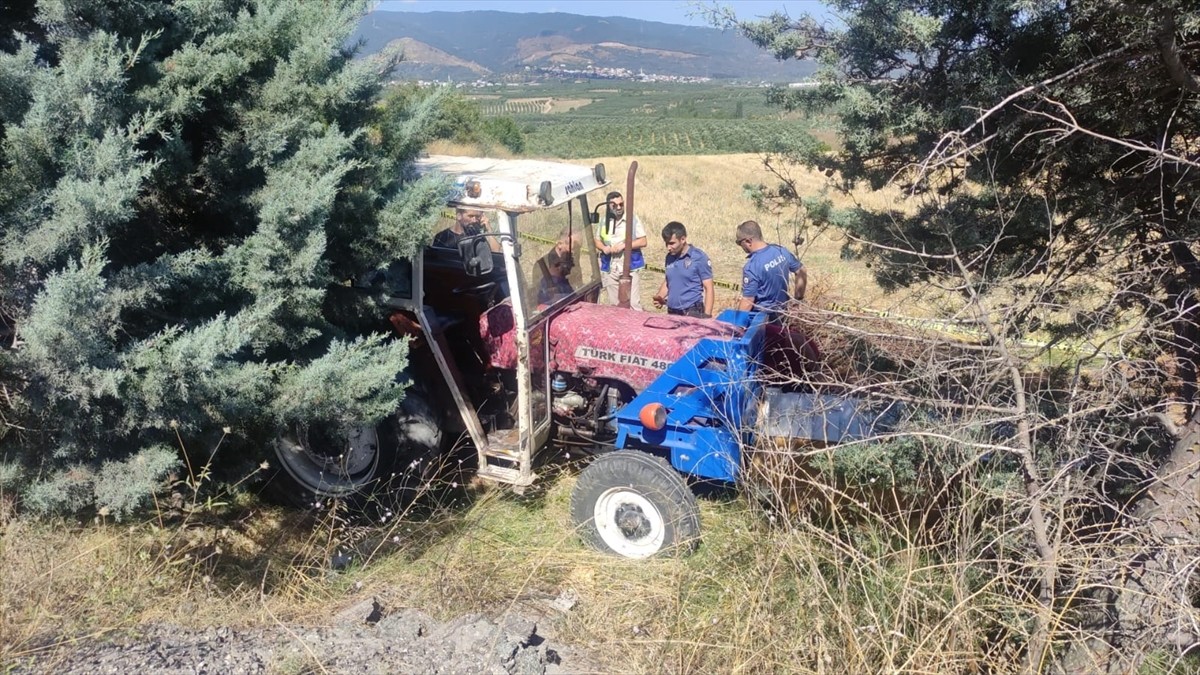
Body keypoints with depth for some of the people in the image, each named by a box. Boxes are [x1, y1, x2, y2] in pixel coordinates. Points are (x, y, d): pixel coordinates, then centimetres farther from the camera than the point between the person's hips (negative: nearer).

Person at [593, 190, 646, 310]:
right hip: (610, 269, 4)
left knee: (634, 303, -9)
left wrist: (624, 245, -17)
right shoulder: (603, 222, 6)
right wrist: (603, 248, -7)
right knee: (613, 304, 11)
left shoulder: (633, 220, -4)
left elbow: (643, 242, -6)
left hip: (629, 268, -4)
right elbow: (597, 241, 16)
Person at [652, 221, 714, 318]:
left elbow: (708, 289, -9)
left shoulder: (699, 258, -8)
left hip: (692, 313, -6)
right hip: (672, 313, 6)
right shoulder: (670, 257, 8)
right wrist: (659, 297, 1)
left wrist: (707, 316, -15)